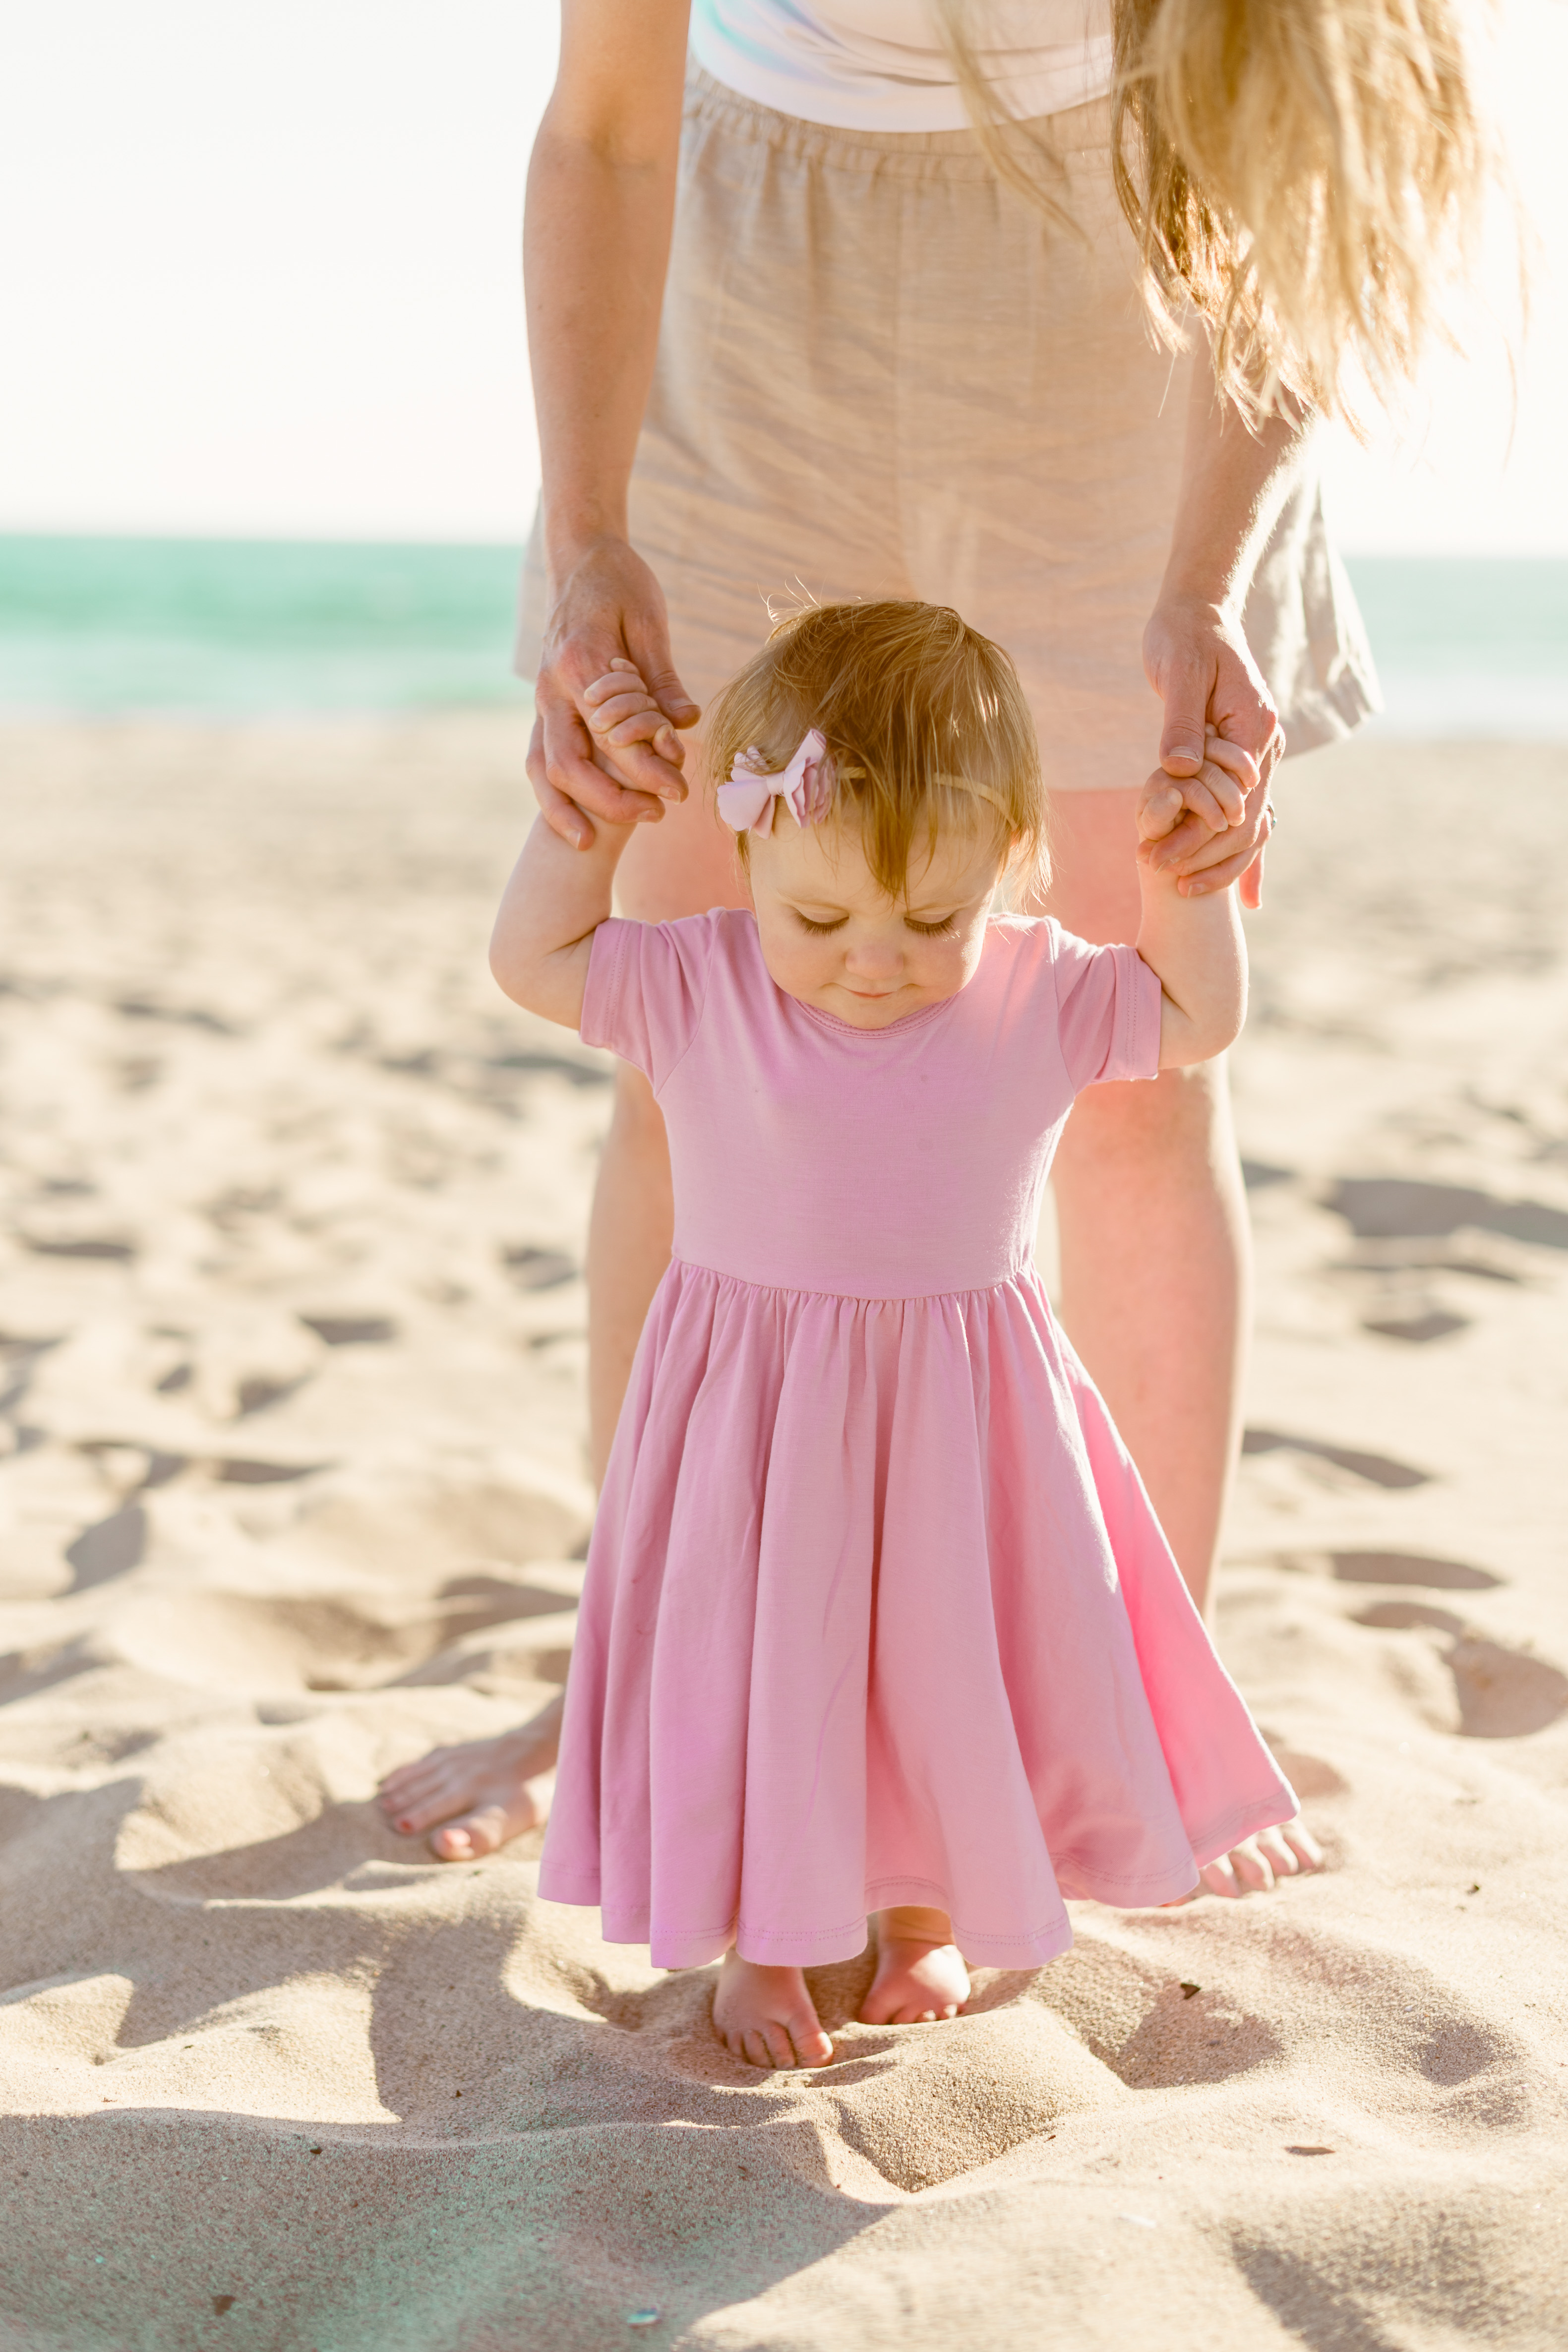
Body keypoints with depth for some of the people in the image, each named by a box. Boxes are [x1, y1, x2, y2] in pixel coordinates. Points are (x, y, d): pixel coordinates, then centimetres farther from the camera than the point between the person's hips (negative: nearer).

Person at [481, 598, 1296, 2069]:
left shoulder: (1037, 998, -6)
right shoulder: (698, 994, -9)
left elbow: (1201, 1017, 5)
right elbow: (531, 960, -3)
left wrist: (1188, 871, -8)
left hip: (959, 1415, 2)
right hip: (751, 1418, -1)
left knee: (957, 1664, 12)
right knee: (748, 1670, 5)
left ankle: (928, 1913, 37)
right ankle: (757, 1938, 28)